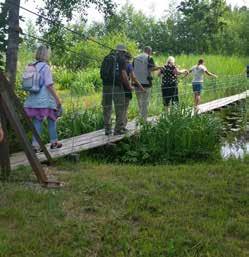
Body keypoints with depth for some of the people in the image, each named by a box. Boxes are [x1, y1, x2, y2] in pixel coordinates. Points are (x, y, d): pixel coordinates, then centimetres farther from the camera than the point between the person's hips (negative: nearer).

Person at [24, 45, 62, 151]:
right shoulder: (45, 67, -11)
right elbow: (49, 85, -16)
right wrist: (57, 99, -12)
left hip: (33, 99, 5)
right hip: (45, 99, -5)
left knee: (37, 122, 7)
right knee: (51, 120, 12)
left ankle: (35, 145, 2)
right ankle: (54, 142, 22)